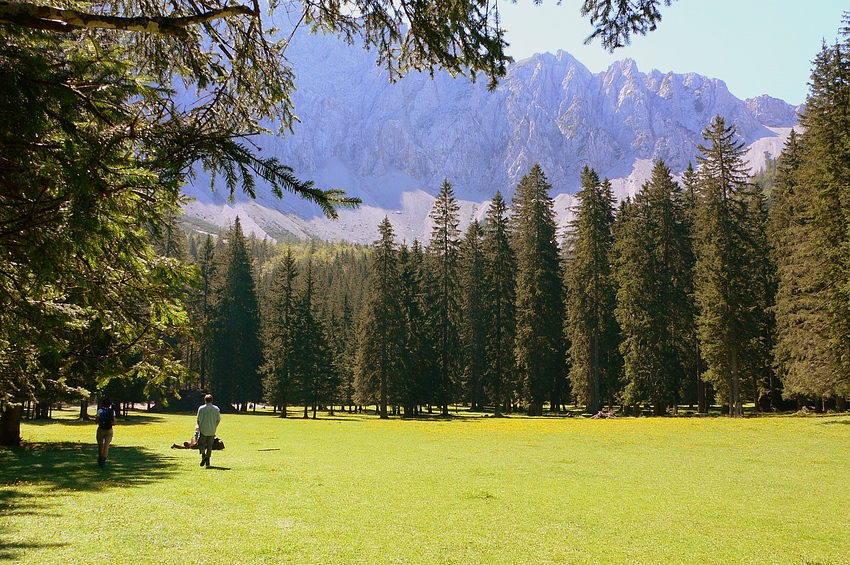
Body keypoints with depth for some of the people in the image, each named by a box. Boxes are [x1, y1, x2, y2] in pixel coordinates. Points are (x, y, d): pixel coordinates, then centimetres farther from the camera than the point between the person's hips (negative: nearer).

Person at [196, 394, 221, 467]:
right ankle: (207, 461, 7)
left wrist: (199, 427, 12)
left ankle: (203, 454, -18)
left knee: (201, 443, 9)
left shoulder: (201, 408, -5)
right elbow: (218, 419, 3)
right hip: (212, 430, 3)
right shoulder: (216, 409, 2)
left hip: (203, 429, -3)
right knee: (209, 445, 12)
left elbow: (199, 419, -5)